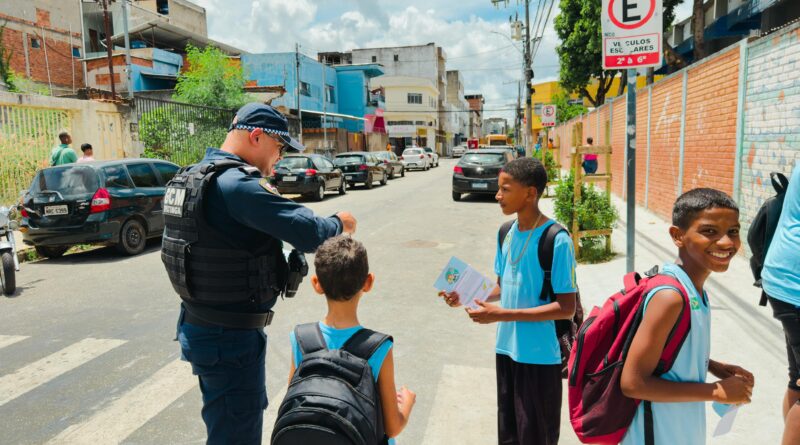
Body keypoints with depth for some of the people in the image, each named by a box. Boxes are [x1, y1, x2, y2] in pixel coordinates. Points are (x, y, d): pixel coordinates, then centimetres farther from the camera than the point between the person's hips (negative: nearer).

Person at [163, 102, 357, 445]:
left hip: (198, 324, 10)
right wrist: (340, 224, -6)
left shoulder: (193, 176, 8)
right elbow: (309, 232, -26)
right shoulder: (236, 183, -24)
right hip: (229, 337, -10)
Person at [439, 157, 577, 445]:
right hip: (506, 350, 7)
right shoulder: (507, 233, 4)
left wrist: (503, 315, -23)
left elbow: (566, 308, -19)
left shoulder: (557, 241, -18)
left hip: (540, 356, -6)